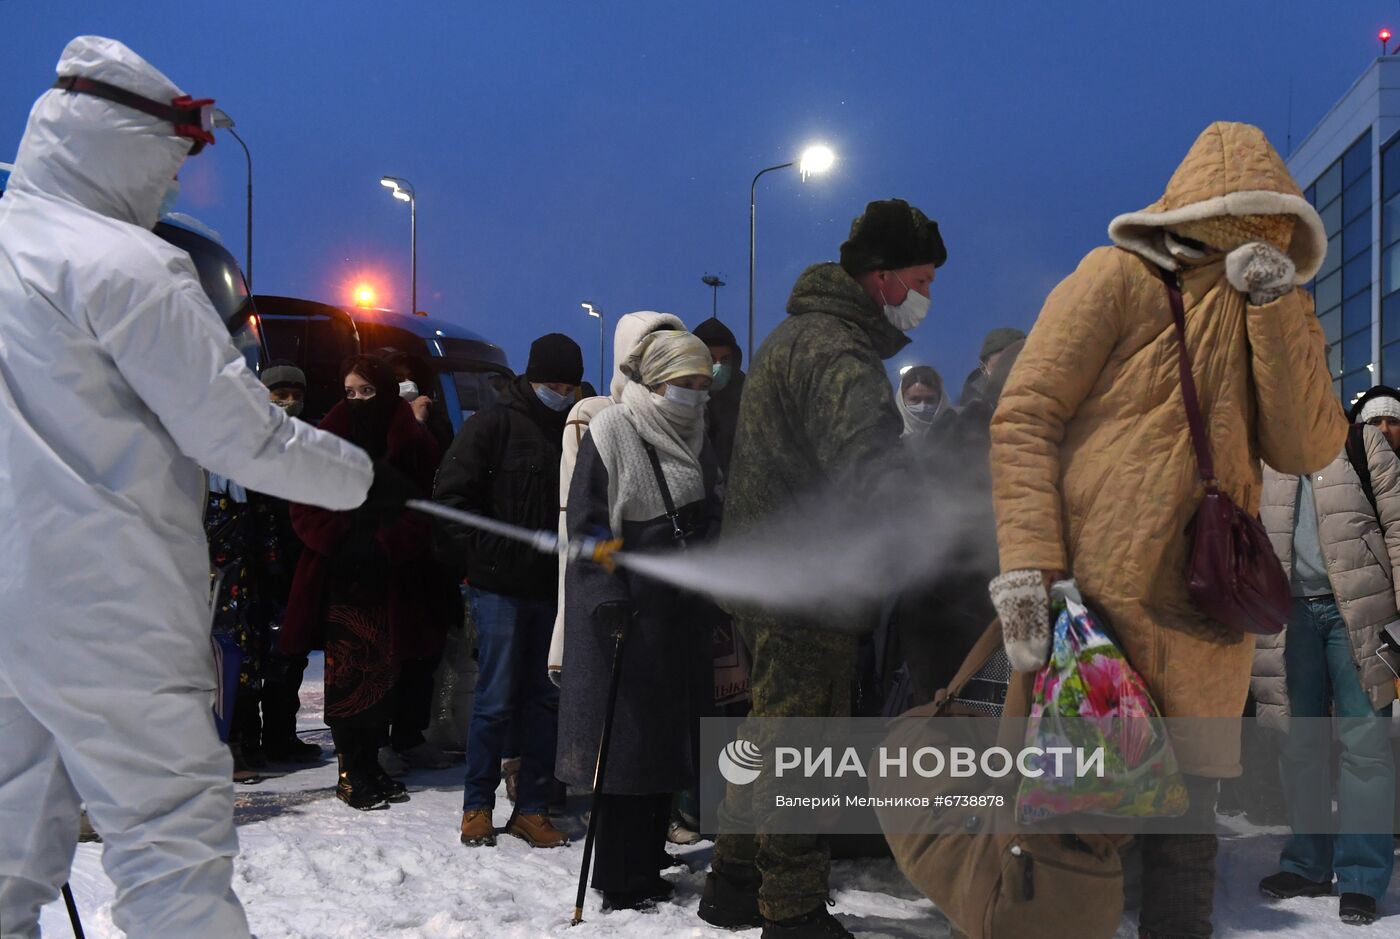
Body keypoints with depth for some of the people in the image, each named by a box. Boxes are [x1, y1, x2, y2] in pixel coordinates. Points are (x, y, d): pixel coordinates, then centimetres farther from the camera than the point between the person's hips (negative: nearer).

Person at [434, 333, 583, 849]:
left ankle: (532, 808, 16)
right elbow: (451, 496, -5)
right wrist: (481, 553, -8)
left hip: (554, 589, 5)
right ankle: (477, 806, 14)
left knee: (546, 698, 7)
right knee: (496, 699, 0)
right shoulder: (493, 425, -3)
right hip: (500, 585, -5)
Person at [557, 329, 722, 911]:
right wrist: (607, 595, -19)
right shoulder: (609, 434, -6)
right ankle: (620, 882, 6)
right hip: (623, 615, -6)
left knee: (669, 738, 9)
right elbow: (587, 525, -9)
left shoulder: (695, 440, 12)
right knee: (624, 741, -4)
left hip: (681, 614, 7)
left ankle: (647, 868, 21)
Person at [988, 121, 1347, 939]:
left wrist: (1276, 306, -7)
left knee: (1187, 839, 11)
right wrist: (1027, 562, -18)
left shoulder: (1281, 316, 17)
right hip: (1091, 602, -5)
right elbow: (1024, 417, -6)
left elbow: (1308, 449, 1)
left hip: (1203, 626, 5)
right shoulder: (1119, 279, 0)